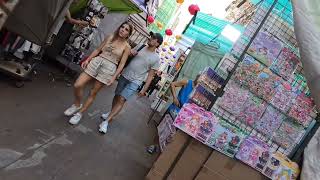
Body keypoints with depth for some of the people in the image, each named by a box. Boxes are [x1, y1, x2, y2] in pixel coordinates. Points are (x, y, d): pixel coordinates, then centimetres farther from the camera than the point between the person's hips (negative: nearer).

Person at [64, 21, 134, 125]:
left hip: (109, 68, -3)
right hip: (96, 61, 3)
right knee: (77, 85, -7)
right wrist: (88, 59, 4)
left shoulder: (127, 47, -2)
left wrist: (114, 77, -10)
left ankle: (80, 113, 25)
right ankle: (77, 105, 23)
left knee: (93, 93, 5)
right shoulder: (110, 37, 8)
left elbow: (122, 64, -4)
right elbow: (98, 50, 13)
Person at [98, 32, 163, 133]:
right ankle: (111, 113, 38)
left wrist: (144, 89, -9)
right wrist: (130, 53, -9)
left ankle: (106, 121, -7)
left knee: (121, 100, -12)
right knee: (117, 96, 14)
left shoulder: (156, 58, -6)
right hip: (124, 75, 4)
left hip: (135, 82, -4)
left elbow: (150, 75, -4)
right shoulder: (140, 46, 5)